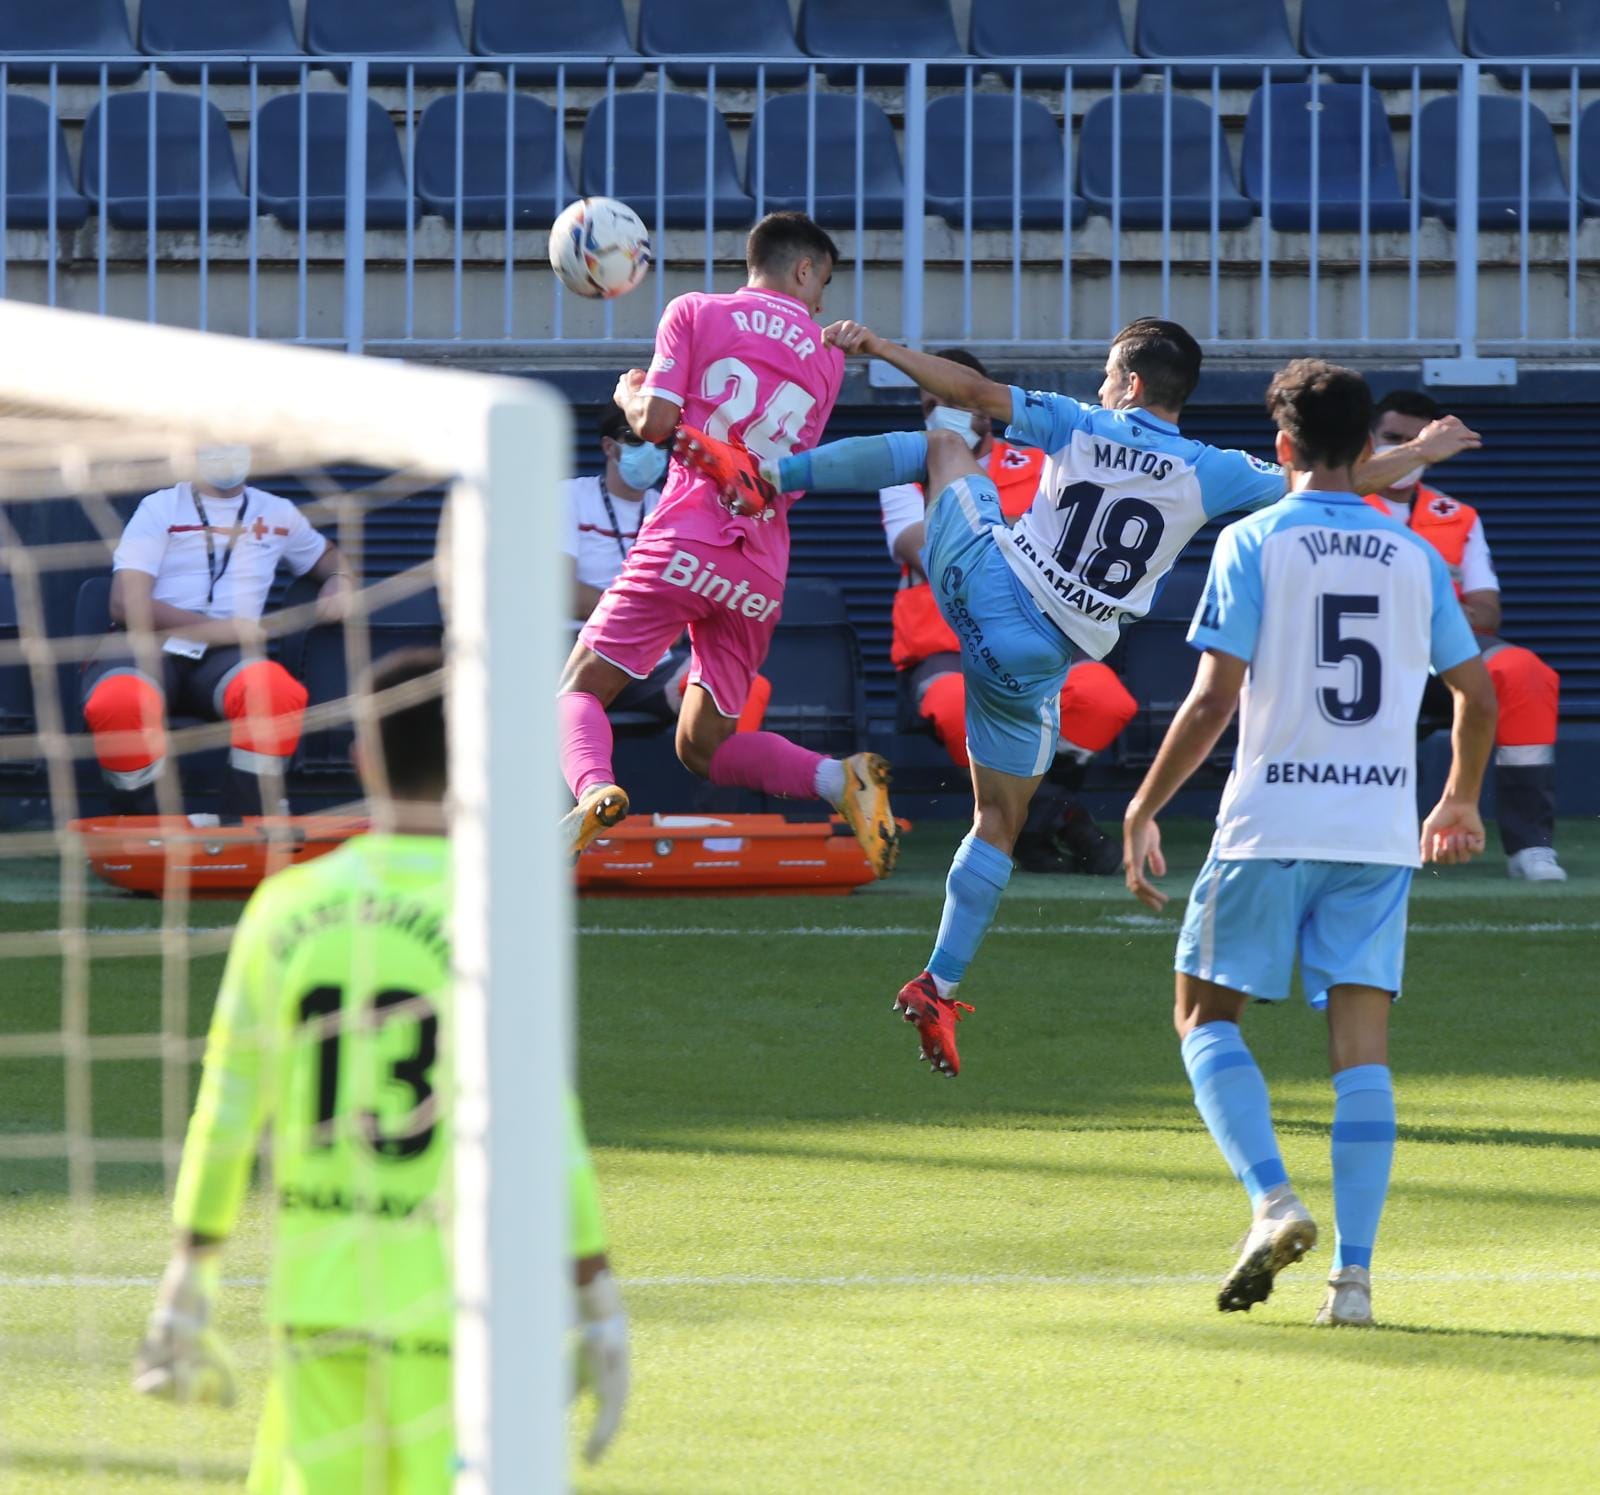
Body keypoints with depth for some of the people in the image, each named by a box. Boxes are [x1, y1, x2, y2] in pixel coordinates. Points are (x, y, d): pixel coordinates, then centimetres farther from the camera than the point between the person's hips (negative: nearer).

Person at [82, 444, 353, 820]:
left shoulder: (277, 513, 21)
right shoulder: (160, 508, 9)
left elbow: (327, 556, 41)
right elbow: (127, 604, -3)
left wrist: (341, 583, 15)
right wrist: (216, 628, -12)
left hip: (225, 655, 2)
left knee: (277, 692, -37)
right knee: (120, 702, -41)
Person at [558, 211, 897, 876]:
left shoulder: (695, 312, 5)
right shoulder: (825, 357, 17)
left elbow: (656, 423, -4)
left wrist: (630, 395, 17)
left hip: (683, 546, -4)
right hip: (762, 573, 4)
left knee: (579, 691, 0)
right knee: (703, 746, 14)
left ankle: (595, 791, -33)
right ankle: (839, 778, -10)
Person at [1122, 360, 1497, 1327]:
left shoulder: (1253, 543, -3)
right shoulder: (1414, 557, 8)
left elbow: (1214, 700, -9)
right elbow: (1478, 696, 12)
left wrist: (1143, 812, -1)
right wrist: (1461, 803, 30)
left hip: (1271, 820, -3)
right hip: (1380, 830, 3)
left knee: (1206, 1012, 11)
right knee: (1362, 1043, 2)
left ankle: (1273, 1201, -10)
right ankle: (1354, 1272, -6)